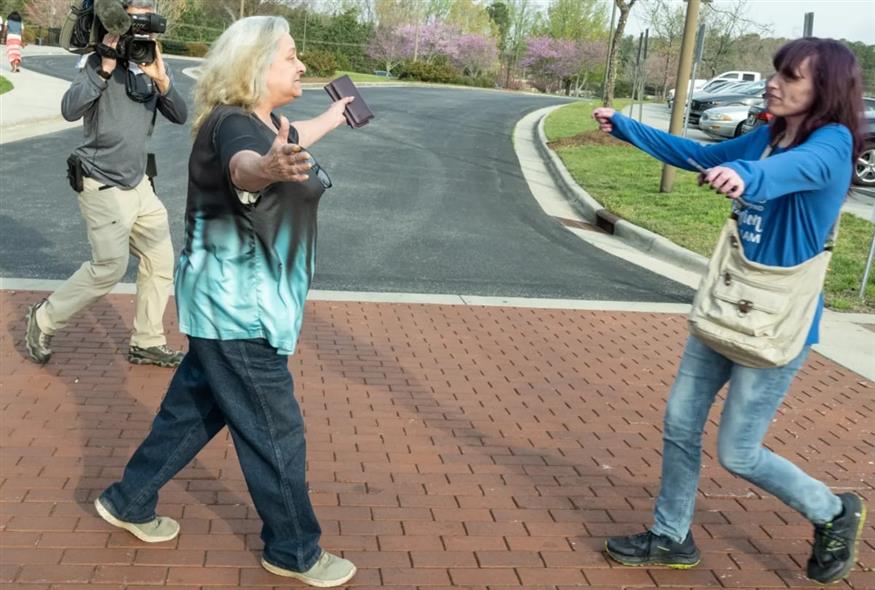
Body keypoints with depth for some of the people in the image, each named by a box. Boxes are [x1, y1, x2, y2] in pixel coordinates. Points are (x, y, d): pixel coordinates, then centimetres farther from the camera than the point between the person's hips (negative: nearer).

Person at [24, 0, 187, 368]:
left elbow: (180, 117, -3)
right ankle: (45, 319, 19)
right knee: (109, 268, -4)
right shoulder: (99, 62, -12)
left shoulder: (153, 64, 5)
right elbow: (70, 110, -26)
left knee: (160, 260, 8)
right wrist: (105, 68, -30)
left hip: (139, 183, 7)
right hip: (103, 186, -7)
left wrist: (162, 82, -20)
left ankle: (147, 343, 21)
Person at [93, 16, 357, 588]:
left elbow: (288, 138, 35)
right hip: (239, 309, -10)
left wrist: (333, 117, 51)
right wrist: (268, 169, -70)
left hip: (235, 304, 10)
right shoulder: (233, 123, -21)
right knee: (276, 433, 2)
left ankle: (128, 501, 38)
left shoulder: (262, 121, 9)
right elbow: (242, 166, -46)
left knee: (194, 409, 21)